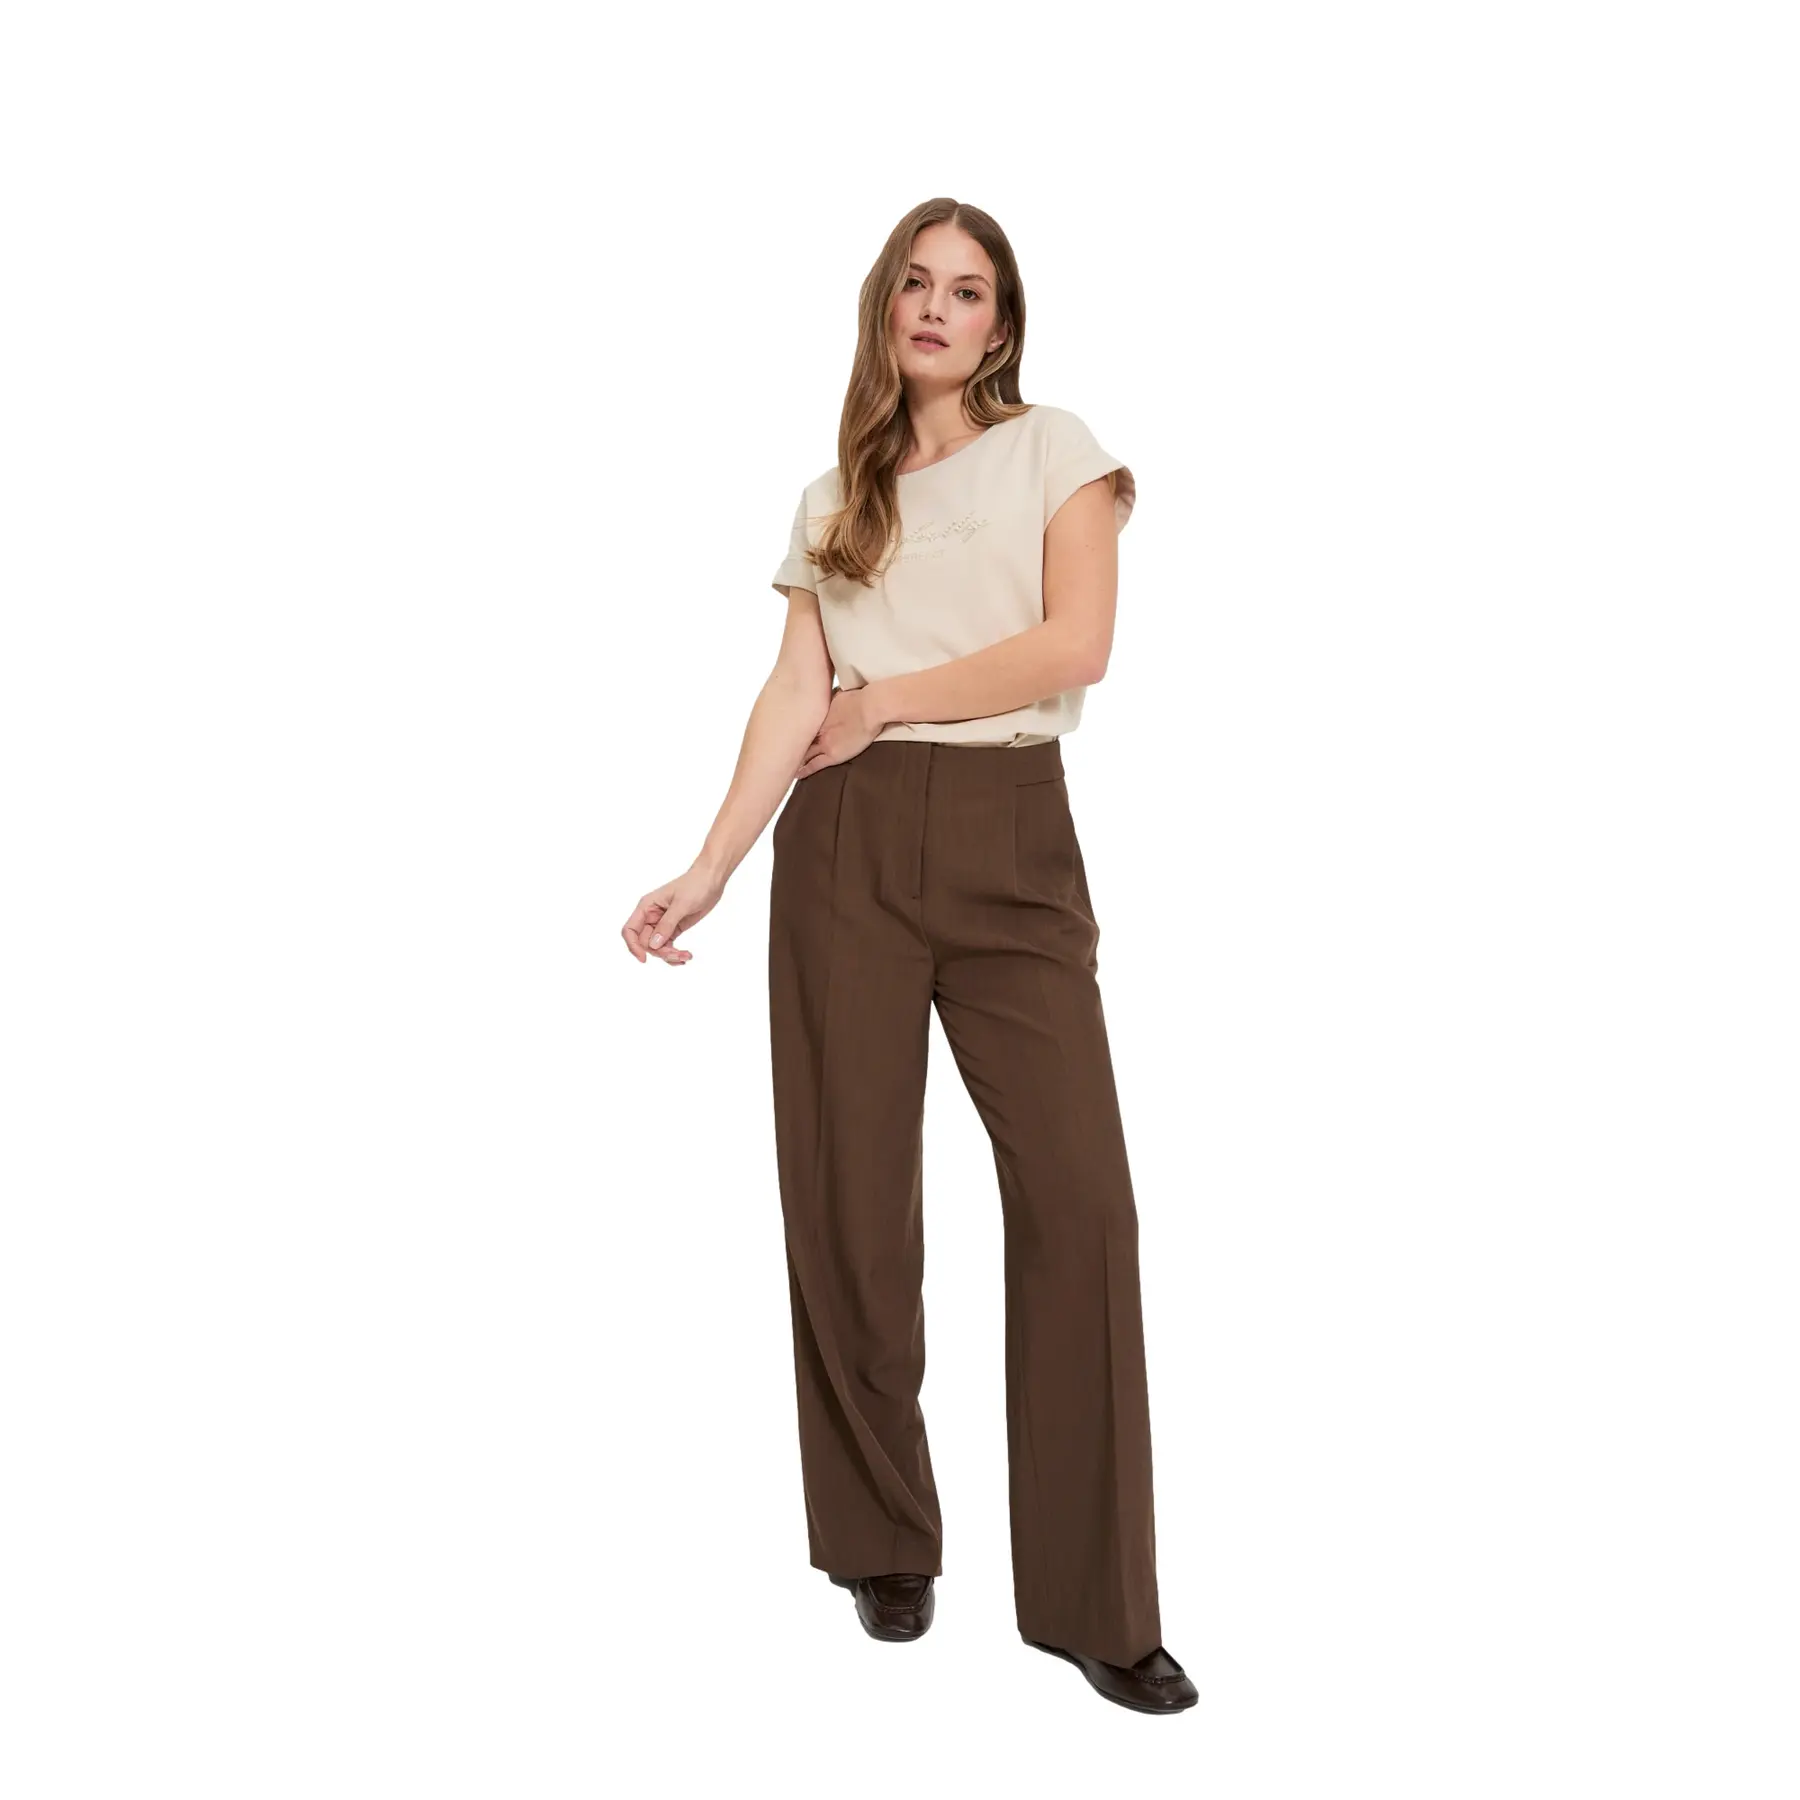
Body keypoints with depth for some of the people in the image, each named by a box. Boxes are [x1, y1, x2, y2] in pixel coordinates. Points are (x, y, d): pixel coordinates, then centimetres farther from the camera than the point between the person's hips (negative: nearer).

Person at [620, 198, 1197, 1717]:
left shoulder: (1055, 450, 10)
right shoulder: (834, 499, 17)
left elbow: (1077, 644, -7)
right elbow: (795, 699, 6)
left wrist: (885, 700, -2)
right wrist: (707, 871, -6)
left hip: (1013, 843, -2)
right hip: (847, 848, 3)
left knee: (1079, 1193, -10)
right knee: (851, 1197, 1)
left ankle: (1093, 1599, -1)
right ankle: (886, 1543, 18)